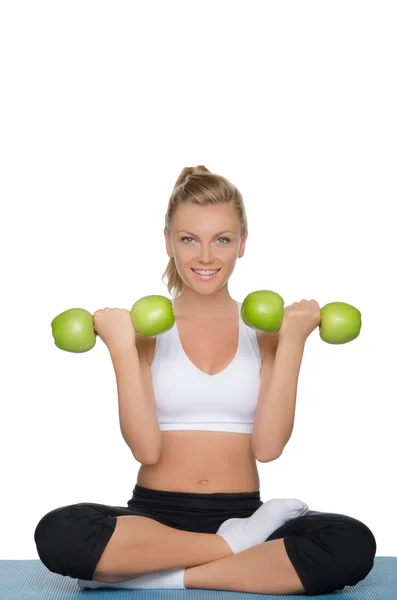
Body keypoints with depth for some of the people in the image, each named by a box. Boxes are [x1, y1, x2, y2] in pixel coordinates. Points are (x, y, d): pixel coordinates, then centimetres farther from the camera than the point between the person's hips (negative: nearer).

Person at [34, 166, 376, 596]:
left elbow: (268, 446, -7)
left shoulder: (265, 326, 6)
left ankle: (165, 576, -18)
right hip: (155, 513, 0)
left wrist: (292, 344, -9)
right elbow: (145, 448, -7)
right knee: (57, 534, -32)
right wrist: (122, 348, -13)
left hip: (242, 513, 1)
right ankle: (238, 546, -16)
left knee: (353, 545, -28)